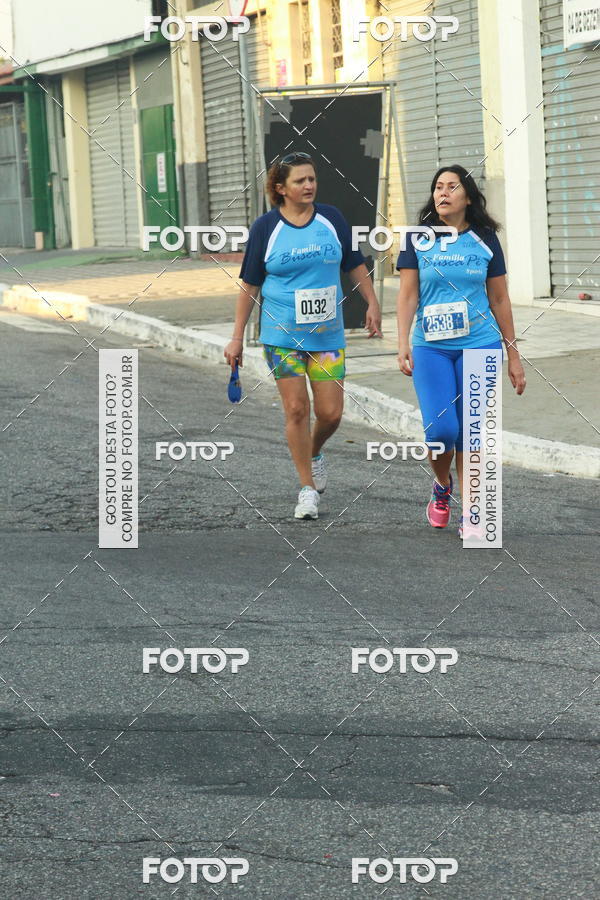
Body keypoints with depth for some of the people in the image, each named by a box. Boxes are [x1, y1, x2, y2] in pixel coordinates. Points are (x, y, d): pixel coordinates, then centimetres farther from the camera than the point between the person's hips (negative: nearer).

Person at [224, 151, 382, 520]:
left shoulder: (332, 219, 1)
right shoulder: (266, 227, -4)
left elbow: (355, 264, 14)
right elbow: (249, 285, 2)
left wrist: (372, 304, 8)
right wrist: (237, 337, 1)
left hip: (328, 334, 2)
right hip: (282, 335, -2)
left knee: (331, 413, -1)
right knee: (297, 409, -5)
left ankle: (315, 453, 33)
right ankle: (308, 488, 7)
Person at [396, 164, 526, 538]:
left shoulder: (485, 241, 5)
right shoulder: (418, 240, 4)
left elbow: (500, 300, 9)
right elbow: (408, 296, 1)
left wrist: (514, 356, 10)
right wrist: (403, 344, -11)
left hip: (479, 345, 0)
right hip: (431, 348, 0)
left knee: (469, 433, -2)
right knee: (440, 430, -10)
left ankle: (469, 514, 7)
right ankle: (442, 486, 21)